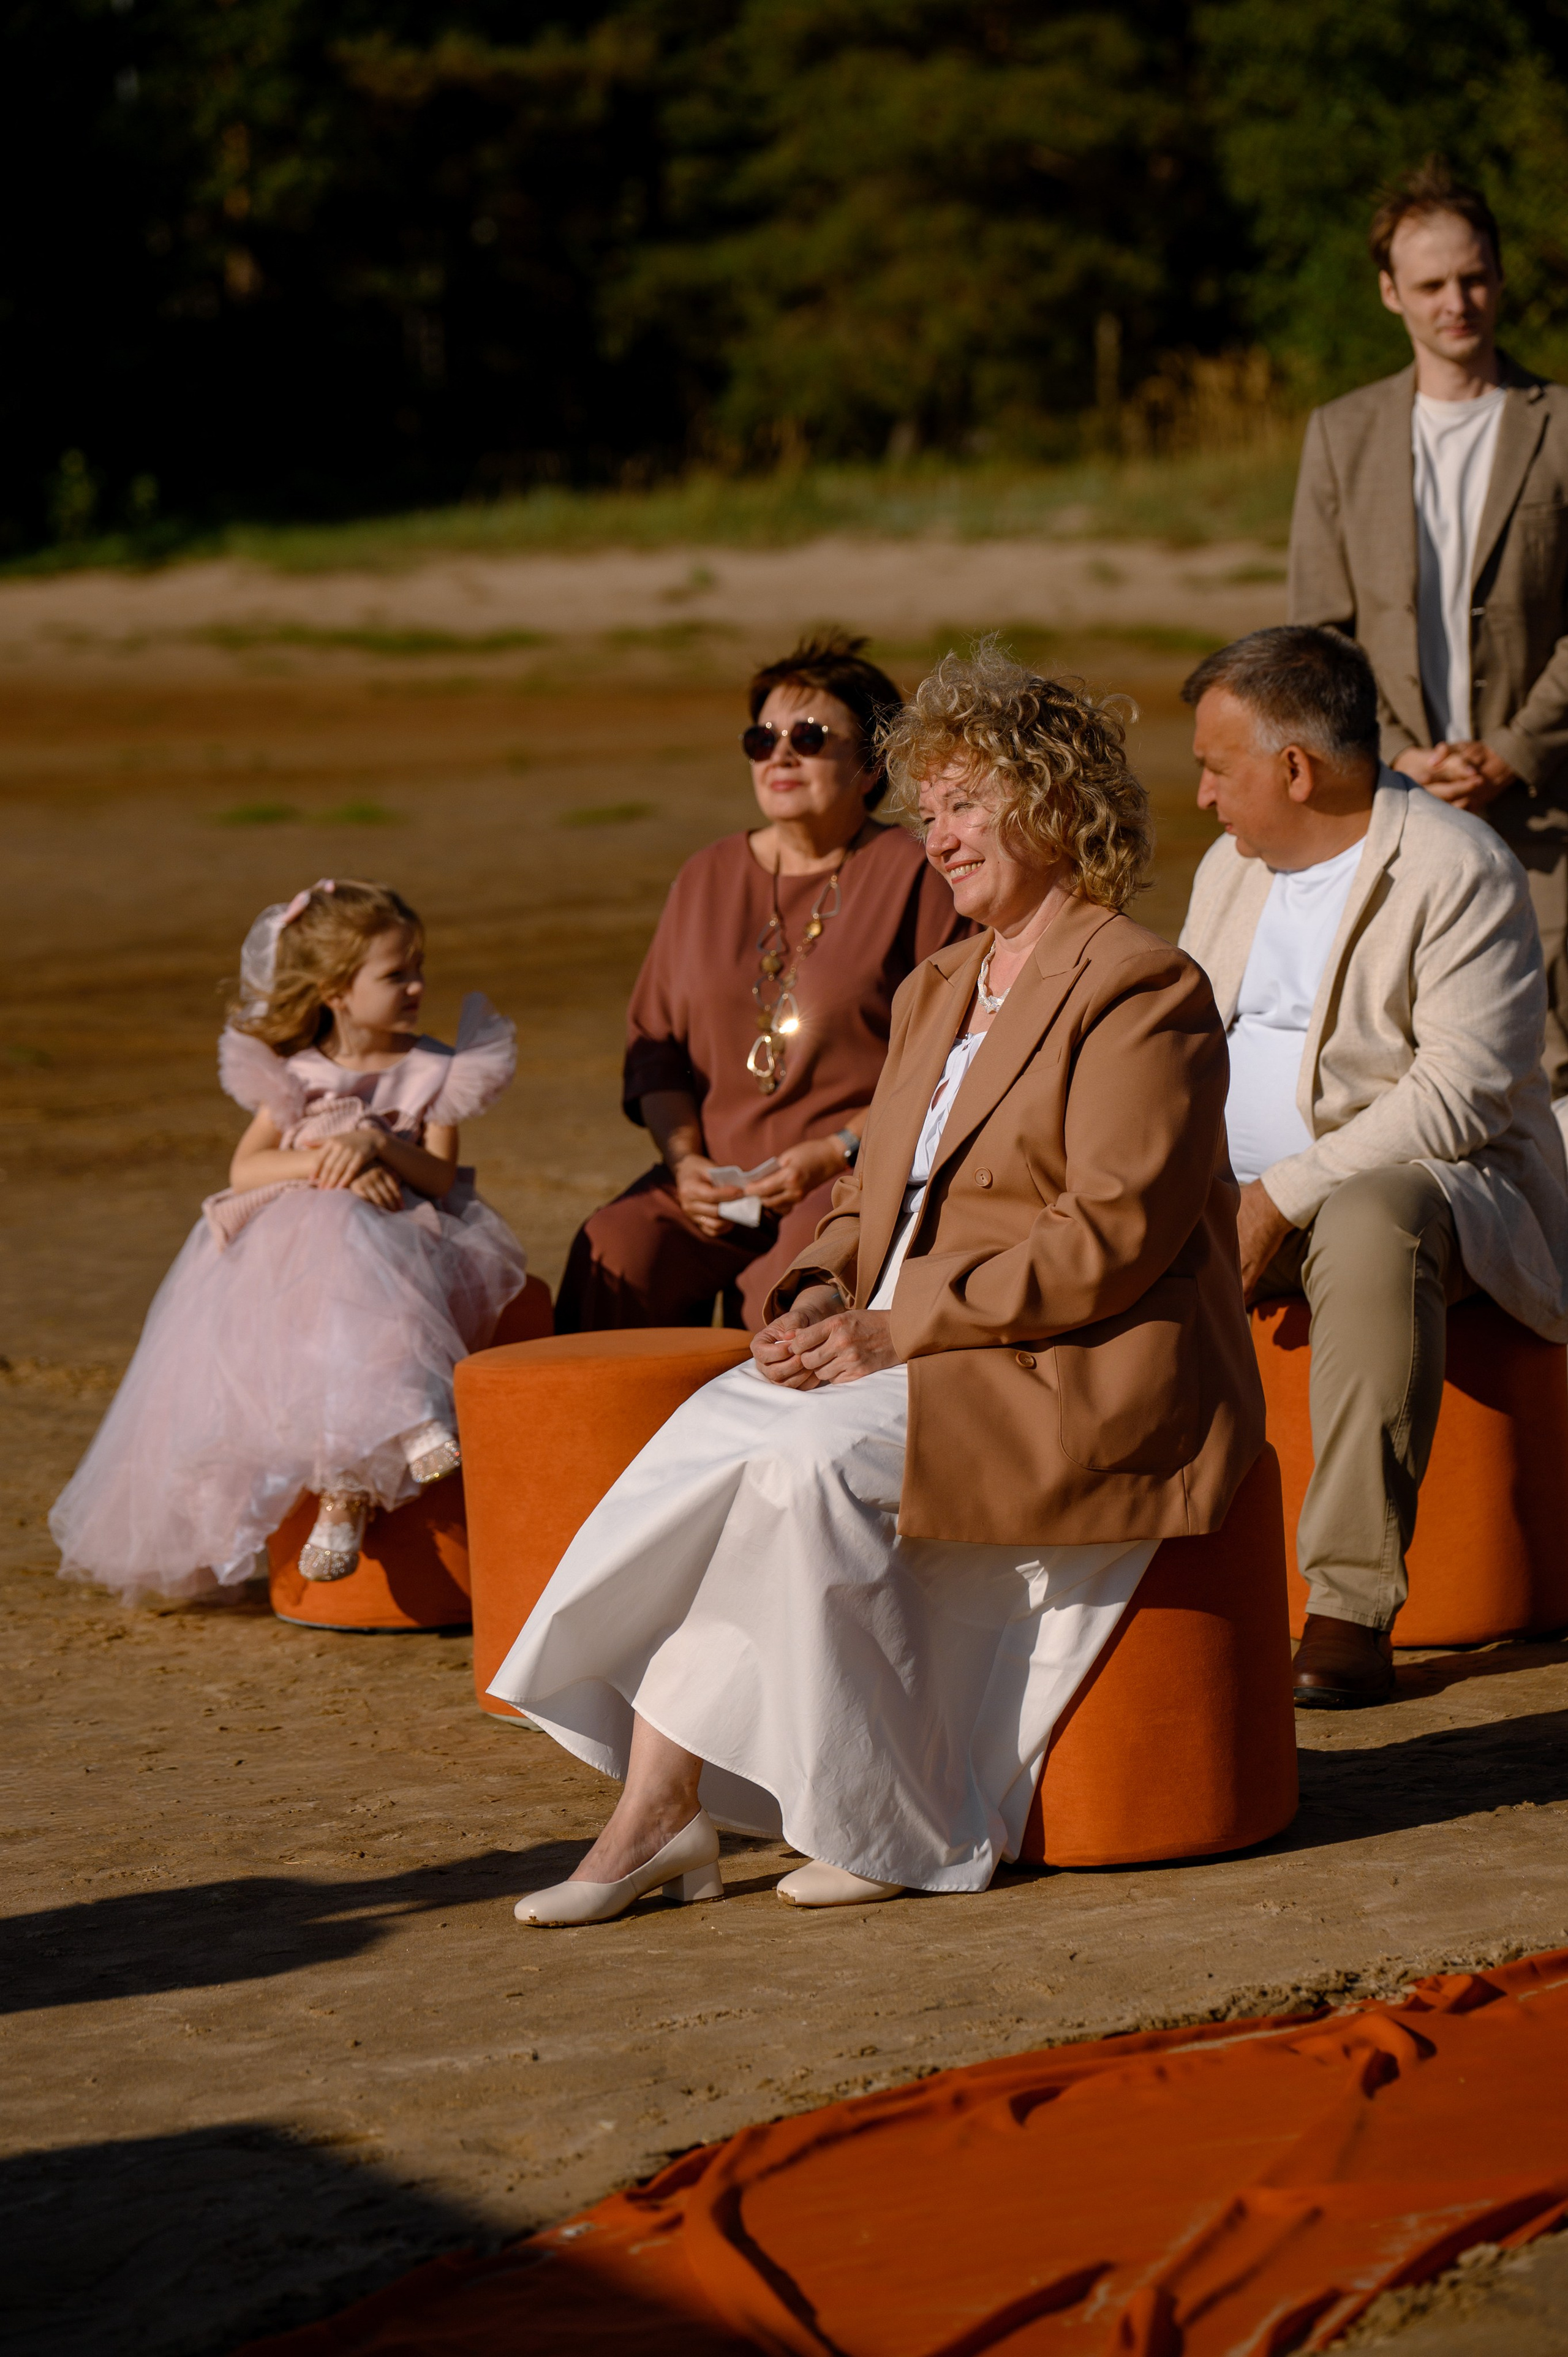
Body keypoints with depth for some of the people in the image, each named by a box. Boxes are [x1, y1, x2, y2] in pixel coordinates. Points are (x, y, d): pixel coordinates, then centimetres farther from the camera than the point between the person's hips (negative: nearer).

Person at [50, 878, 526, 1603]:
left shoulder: (435, 1072, 6)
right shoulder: (295, 1075, 8)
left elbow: (442, 1176, -2)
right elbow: (244, 1169, 1)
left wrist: (379, 1144, -19)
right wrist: (322, 1163, -15)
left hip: (404, 1237, -2)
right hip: (289, 1237, 2)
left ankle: (346, 1497, -41)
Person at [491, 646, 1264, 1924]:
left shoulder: (1142, 992, -8)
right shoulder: (939, 991, 20)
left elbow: (1107, 1243, -17)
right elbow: (874, 1198, 21)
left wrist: (893, 1331, -19)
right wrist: (822, 1295, -3)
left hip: (1084, 1381, -8)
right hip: (912, 1356, 8)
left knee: (805, 1459, -28)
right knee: (712, 1440, -17)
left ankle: (894, 1829, -16)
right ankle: (658, 1809, -22)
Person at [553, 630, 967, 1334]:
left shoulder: (911, 880, 1)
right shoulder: (706, 878, 17)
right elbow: (655, 1039, 19)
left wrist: (836, 1152, -13)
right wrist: (684, 1159, 1)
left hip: (864, 1171, -4)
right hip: (718, 1168, 4)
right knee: (609, 1258, -25)